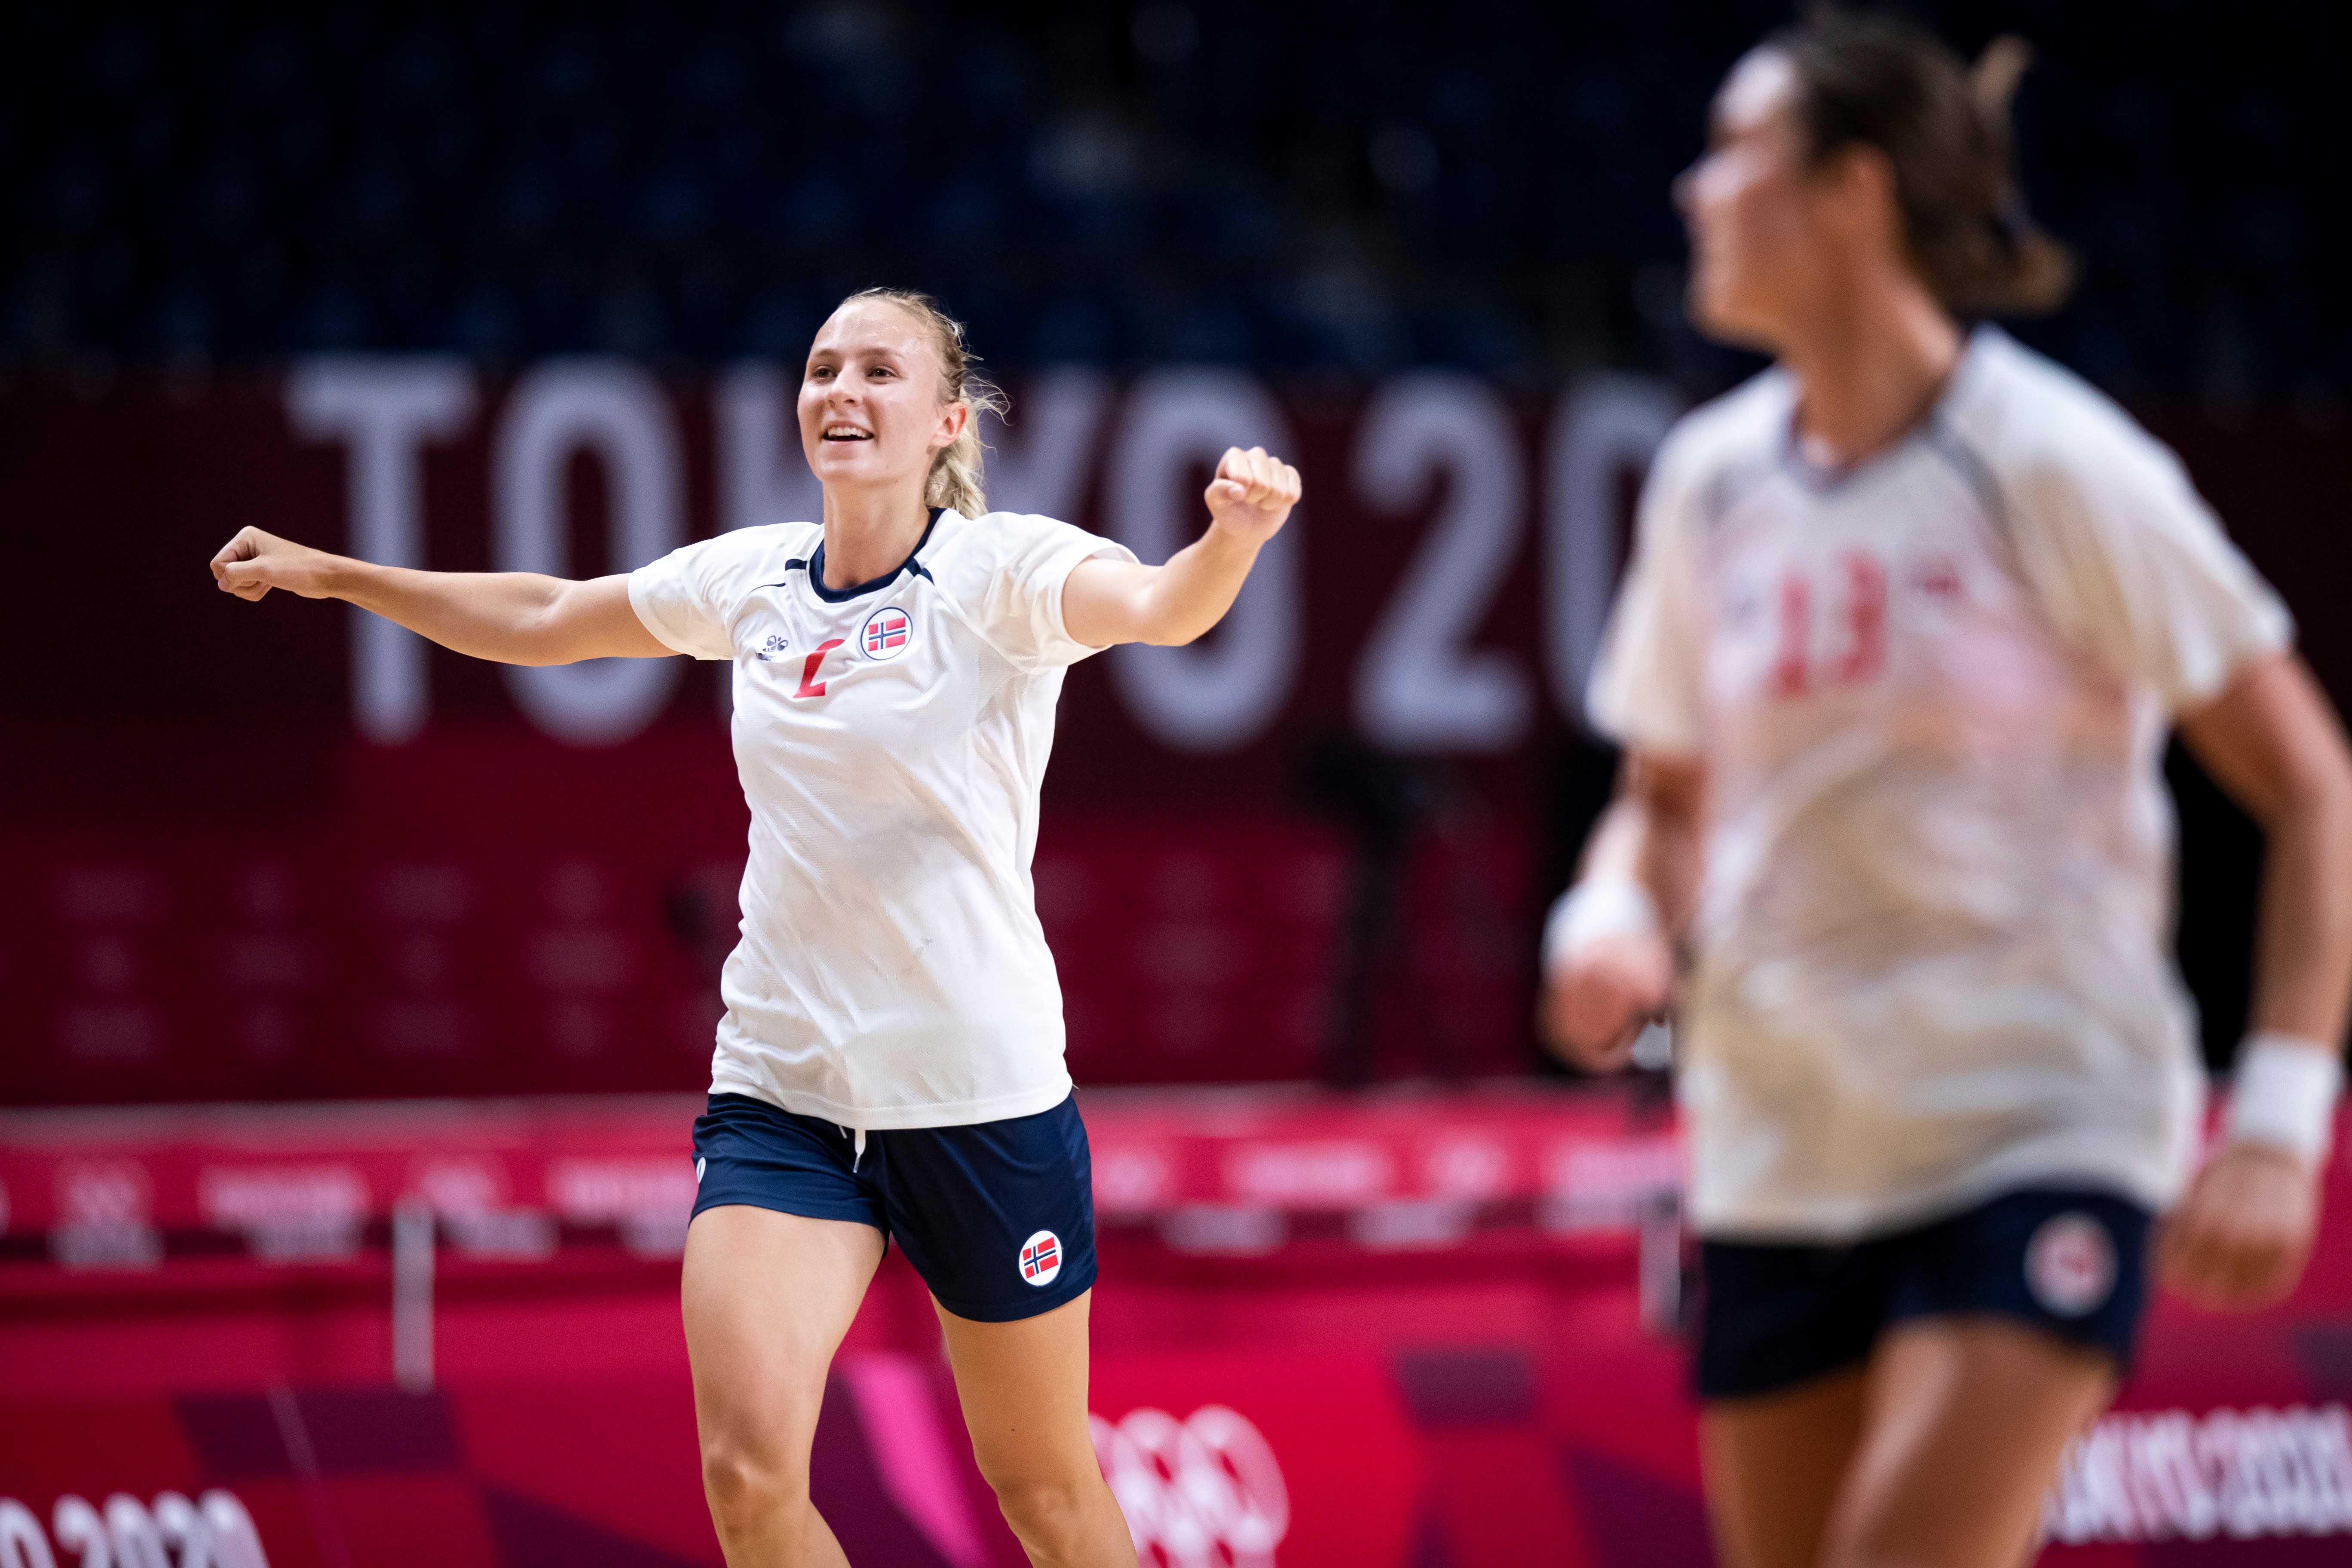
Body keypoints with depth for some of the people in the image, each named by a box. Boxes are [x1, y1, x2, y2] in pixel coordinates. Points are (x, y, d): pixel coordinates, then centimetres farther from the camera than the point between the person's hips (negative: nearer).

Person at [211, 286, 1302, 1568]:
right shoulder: (750, 577, 5)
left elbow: (1163, 607, -32)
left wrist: (1233, 536, -53)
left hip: (980, 1091, -3)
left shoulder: (1004, 570, -10)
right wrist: (331, 574, 25)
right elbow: (541, 621, 23)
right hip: (778, 1085, 3)